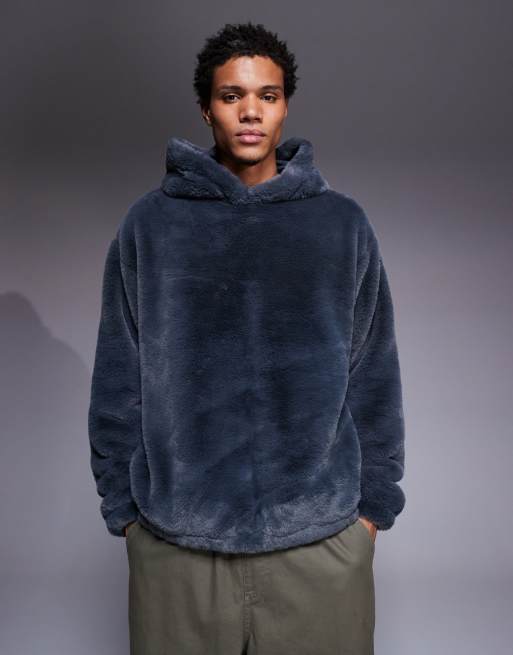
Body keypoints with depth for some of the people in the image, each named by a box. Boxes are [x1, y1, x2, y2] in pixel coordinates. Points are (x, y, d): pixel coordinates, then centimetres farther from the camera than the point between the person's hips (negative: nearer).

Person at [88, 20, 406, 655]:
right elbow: (118, 381, 2)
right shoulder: (149, 224, 1)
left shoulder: (343, 223, 2)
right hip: (174, 538, 0)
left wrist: (374, 504, 4)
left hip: (321, 537, 1)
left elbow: (375, 377, 4)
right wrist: (122, 506, 2)